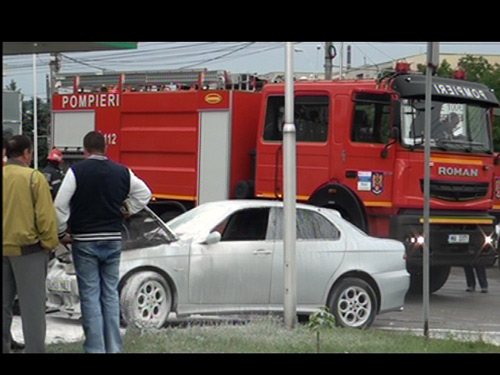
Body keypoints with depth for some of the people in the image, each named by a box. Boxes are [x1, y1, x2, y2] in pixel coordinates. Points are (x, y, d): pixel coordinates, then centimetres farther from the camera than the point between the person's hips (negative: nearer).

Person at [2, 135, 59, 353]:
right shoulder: (33, 178, -11)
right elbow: (45, 215, -13)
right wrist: (50, 243, -2)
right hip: (27, 249, -4)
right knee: (32, 306, 0)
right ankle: (35, 348, -1)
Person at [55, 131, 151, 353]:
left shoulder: (77, 171, -9)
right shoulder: (122, 172, 4)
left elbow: (60, 206, -13)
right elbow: (144, 194, 16)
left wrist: (62, 234, -2)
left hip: (85, 242, -4)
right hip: (113, 240, 4)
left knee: (90, 296, 0)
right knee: (111, 294, 11)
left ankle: (95, 348, -1)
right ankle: (114, 347, 13)